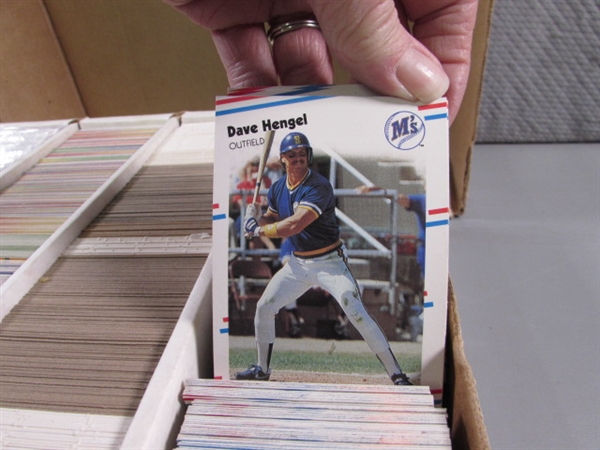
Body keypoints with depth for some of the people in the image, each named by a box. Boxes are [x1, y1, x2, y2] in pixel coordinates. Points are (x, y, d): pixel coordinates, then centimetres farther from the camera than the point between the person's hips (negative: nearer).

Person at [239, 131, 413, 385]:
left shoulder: (319, 187, -21)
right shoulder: (277, 188, 3)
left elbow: (293, 226, -31)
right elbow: (271, 220, 16)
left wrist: (258, 230, -20)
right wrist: (256, 218, -7)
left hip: (329, 263, -7)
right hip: (298, 263, 7)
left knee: (357, 314, -16)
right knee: (263, 308, 7)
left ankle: (397, 375, -3)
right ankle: (262, 369, 27)